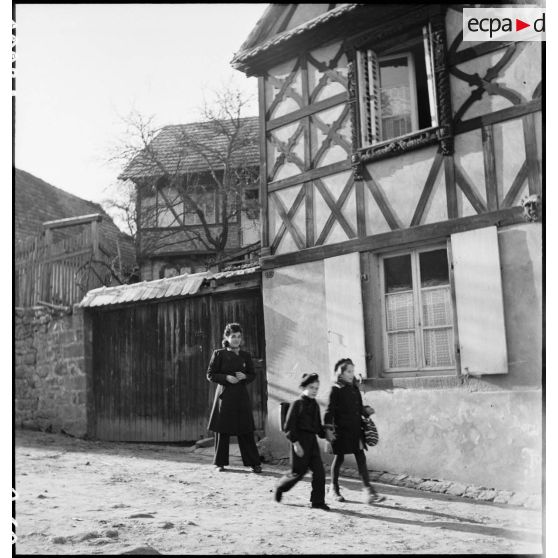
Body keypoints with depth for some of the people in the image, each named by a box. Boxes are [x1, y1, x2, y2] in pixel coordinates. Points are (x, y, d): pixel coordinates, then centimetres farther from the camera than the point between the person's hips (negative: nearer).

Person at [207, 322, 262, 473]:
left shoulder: (245, 356, 7)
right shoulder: (219, 354, -1)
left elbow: (253, 375, 13)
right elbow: (210, 375, -1)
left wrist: (244, 376, -9)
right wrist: (226, 377, -15)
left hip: (241, 396, 2)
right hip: (224, 395, -2)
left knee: (246, 430, 1)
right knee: (222, 431, 3)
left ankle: (254, 463, 8)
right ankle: (220, 462, 17)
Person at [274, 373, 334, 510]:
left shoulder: (315, 405, 11)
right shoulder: (297, 404, -9)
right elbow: (288, 426, -11)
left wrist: (325, 433, 1)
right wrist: (295, 442, -18)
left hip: (312, 441, 6)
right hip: (300, 440, -6)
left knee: (319, 471, -2)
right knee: (298, 472, 1)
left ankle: (317, 500, 7)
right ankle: (280, 487, 28)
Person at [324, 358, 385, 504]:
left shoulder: (355, 388, 12)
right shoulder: (336, 389, -7)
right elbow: (330, 409, -12)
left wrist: (366, 410, 1)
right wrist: (328, 426, -21)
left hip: (355, 429, 6)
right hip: (341, 429, -6)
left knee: (361, 458, 0)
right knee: (339, 457, 7)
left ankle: (368, 491, -3)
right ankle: (334, 488, 24)